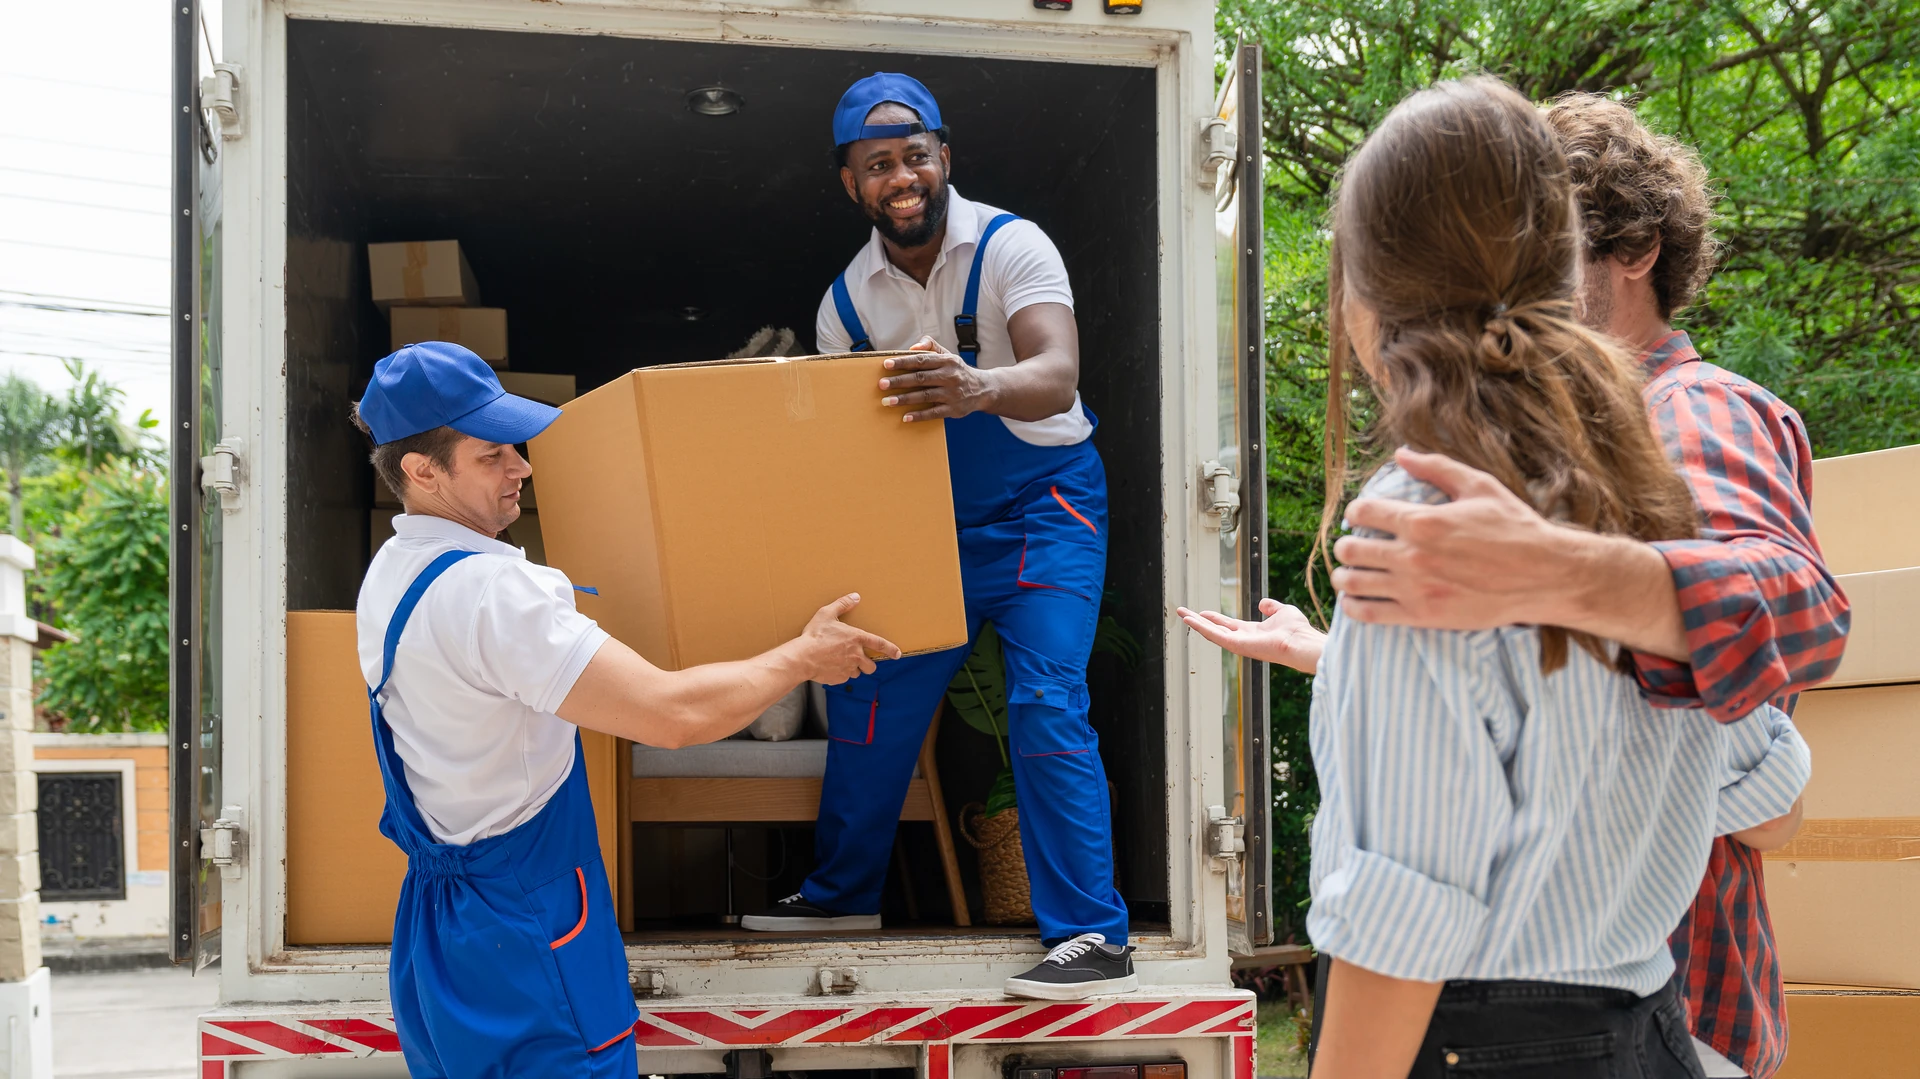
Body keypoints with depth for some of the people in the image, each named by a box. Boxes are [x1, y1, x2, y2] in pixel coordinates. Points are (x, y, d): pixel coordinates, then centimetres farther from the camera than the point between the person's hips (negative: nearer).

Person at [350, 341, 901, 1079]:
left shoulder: (390, 575, 6)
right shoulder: (487, 590, -25)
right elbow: (672, 713, -29)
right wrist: (806, 656, -15)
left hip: (436, 908, 10)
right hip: (522, 930, -10)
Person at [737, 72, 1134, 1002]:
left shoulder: (1010, 247, -19)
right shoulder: (848, 300, -2)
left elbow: (1057, 377, -35)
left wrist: (977, 388, -57)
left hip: (1040, 508, -6)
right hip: (929, 521, 6)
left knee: (1045, 703, -18)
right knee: (867, 695, 9)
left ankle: (1093, 940, -16)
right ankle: (843, 891, 29)